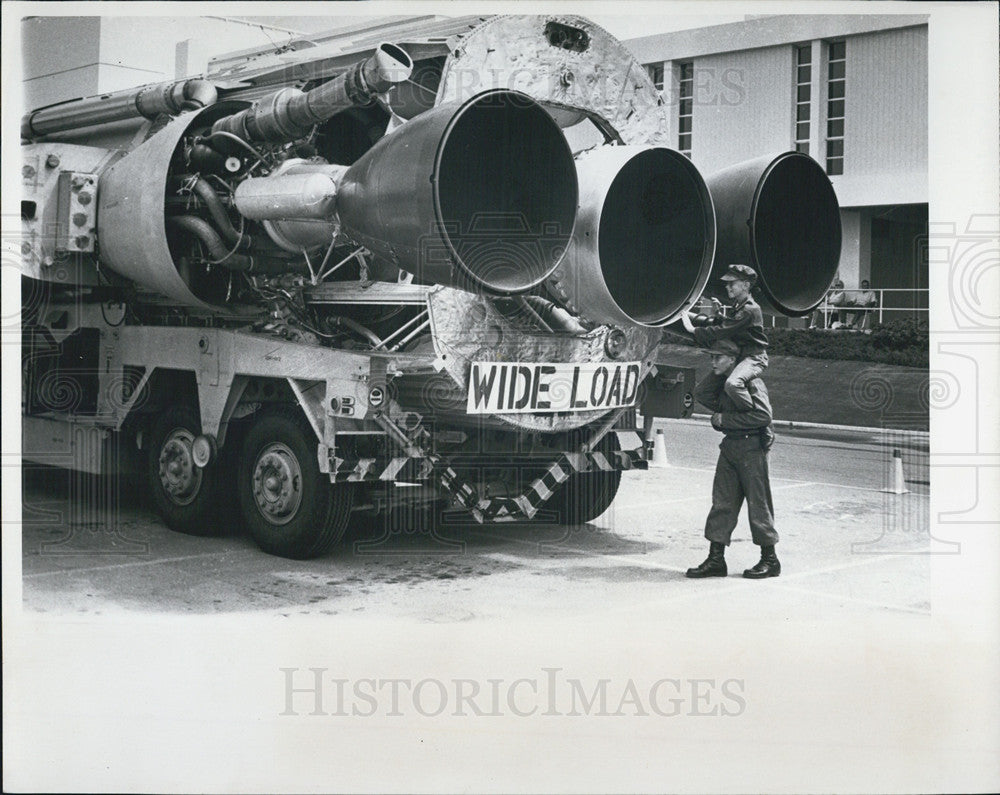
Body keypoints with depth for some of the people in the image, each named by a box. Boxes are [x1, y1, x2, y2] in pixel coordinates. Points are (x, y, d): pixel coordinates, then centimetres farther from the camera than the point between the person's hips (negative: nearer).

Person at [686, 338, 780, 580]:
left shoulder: (751, 383, -12)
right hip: (730, 446, 8)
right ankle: (716, 559, 11)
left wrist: (725, 419, -16)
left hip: (751, 448, -8)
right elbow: (701, 394, 10)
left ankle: (770, 560, 10)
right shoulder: (723, 384, 13)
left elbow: (763, 415, -21)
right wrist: (717, 374, 2)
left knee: (758, 503, -1)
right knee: (722, 503, 7)